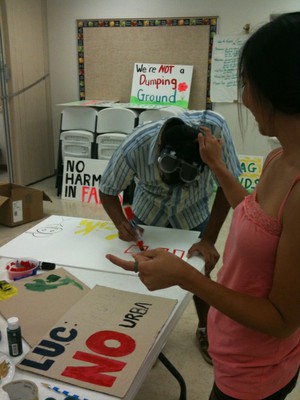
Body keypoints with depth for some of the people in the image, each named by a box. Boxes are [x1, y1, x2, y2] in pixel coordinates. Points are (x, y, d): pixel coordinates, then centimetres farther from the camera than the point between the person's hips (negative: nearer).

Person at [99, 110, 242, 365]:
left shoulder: (214, 128, -38)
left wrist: (209, 240, -29)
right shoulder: (134, 148, -37)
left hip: (193, 214, 1)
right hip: (149, 213, 0)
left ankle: (204, 329, 39)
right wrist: (121, 224, -38)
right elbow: (108, 191, -19)